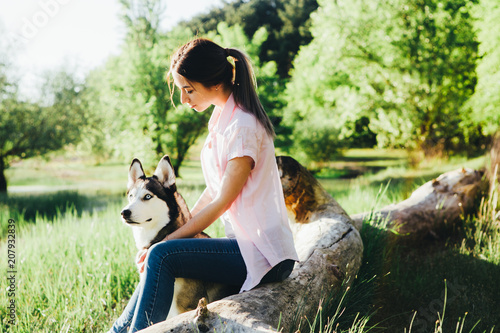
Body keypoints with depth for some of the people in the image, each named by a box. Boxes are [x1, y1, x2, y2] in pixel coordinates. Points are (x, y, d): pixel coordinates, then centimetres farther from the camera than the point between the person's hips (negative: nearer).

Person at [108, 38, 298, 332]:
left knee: (162, 256, -20)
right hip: (247, 244, 9)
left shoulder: (243, 127, -18)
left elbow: (222, 201, -15)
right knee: (162, 262, 5)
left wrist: (170, 239, -9)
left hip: (264, 255, -9)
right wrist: (183, 226, 9)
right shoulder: (224, 117, 11)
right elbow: (214, 190, 16)